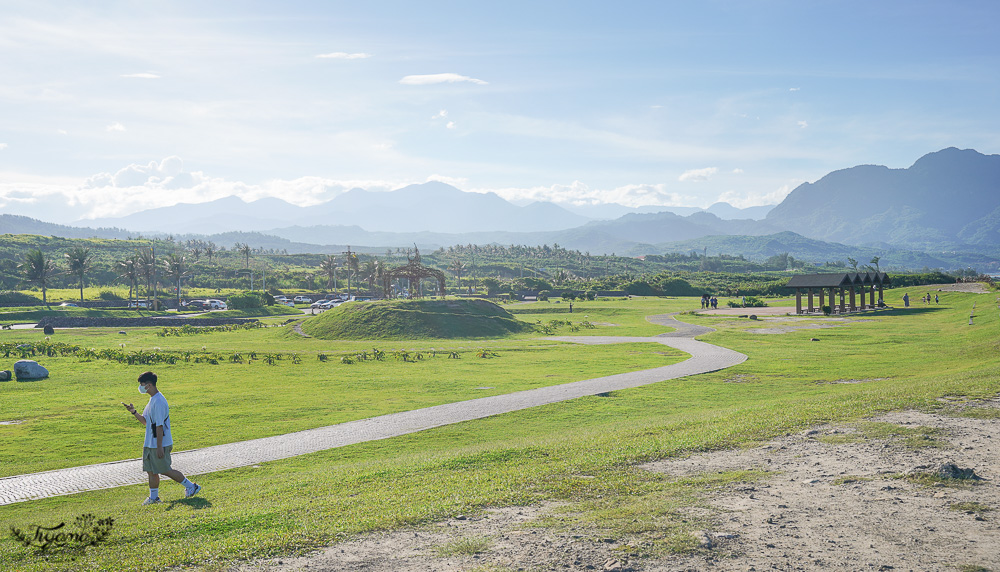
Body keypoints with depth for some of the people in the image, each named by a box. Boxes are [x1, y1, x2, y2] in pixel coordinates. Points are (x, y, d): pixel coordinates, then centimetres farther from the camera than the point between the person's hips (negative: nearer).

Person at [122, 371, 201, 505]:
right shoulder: (152, 400, 12)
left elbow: (159, 426, -22)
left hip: (159, 443, -10)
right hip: (150, 443, 10)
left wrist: (159, 447, -21)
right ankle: (153, 497, 19)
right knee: (151, 470, 10)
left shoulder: (158, 401, -21)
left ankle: (191, 486, 11)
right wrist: (133, 412, 4)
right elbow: (145, 421, 19)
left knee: (165, 470, -1)